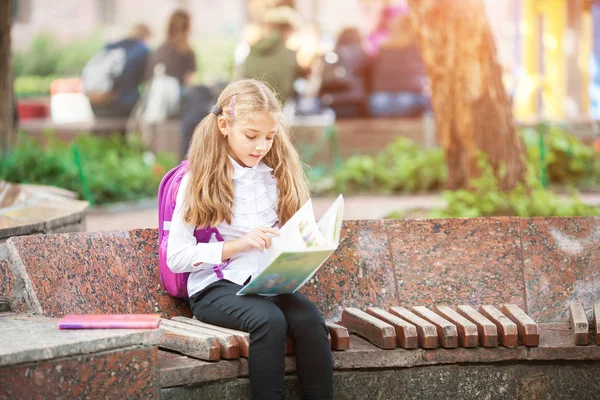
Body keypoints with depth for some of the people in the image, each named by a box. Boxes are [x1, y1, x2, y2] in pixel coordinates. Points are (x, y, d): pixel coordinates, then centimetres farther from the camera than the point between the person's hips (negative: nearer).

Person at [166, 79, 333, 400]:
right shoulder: (200, 181, 0)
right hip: (215, 287, -4)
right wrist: (239, 245, -14)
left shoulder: (278, 176, 12)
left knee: (310, 319, -29)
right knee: (269, 320, -34)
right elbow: (176, 258, -5)